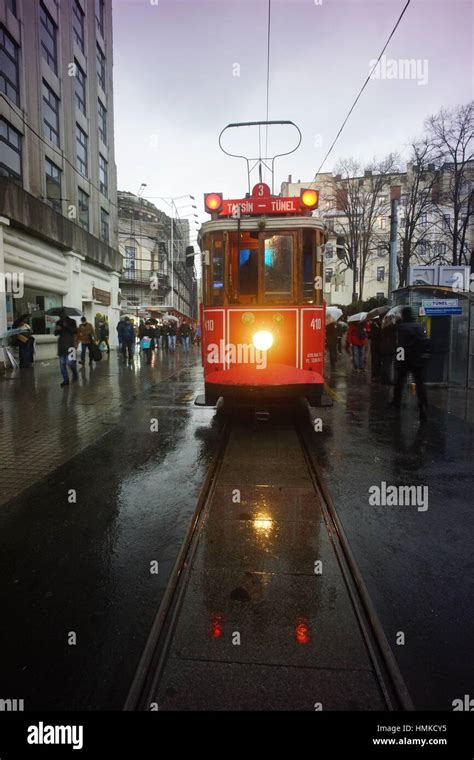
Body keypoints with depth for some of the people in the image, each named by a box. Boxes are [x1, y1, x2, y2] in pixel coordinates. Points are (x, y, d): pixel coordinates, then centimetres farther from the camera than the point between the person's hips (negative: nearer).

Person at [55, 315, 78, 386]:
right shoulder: (59, 323, 13)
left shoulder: (71, 321, 2)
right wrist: (57, 330, -6)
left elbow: (75, 331, -9)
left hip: (69, 343, -4)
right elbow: (55, 333, 16)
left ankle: (75, 373, 14)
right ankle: (65, 380, 13)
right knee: (62, 364, 3)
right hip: (61, 344, 4)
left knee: (69, 362, -16)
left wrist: (67, 326, -17)